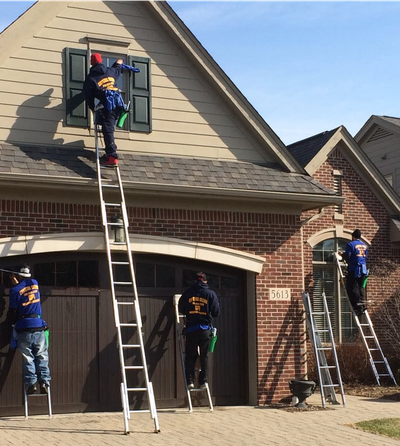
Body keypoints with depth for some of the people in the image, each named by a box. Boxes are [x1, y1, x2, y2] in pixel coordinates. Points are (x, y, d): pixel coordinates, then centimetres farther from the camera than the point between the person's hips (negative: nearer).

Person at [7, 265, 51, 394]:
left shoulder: (15, 290, -2)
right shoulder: (35, 283, 8)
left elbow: (12, 311, 2)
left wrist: (13, 322, 19)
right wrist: (16, 283, 32)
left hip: (23, 328, -2)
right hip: (39, 326, 2)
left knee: (27, 358, 3)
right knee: (42, 357, 5)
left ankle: (31, 383, -7)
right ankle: (44, 382, -6)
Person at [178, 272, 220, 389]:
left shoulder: (187, 293, 2)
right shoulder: (211, 294, 0)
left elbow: (181, 309, 8)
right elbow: (216, 312, 0)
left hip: (191, 329, 0)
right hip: (205, 329, 0)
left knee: (190, 356, 8)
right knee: (204, 356, 9)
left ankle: (190, 381, 0)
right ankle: (203, 381, 7)